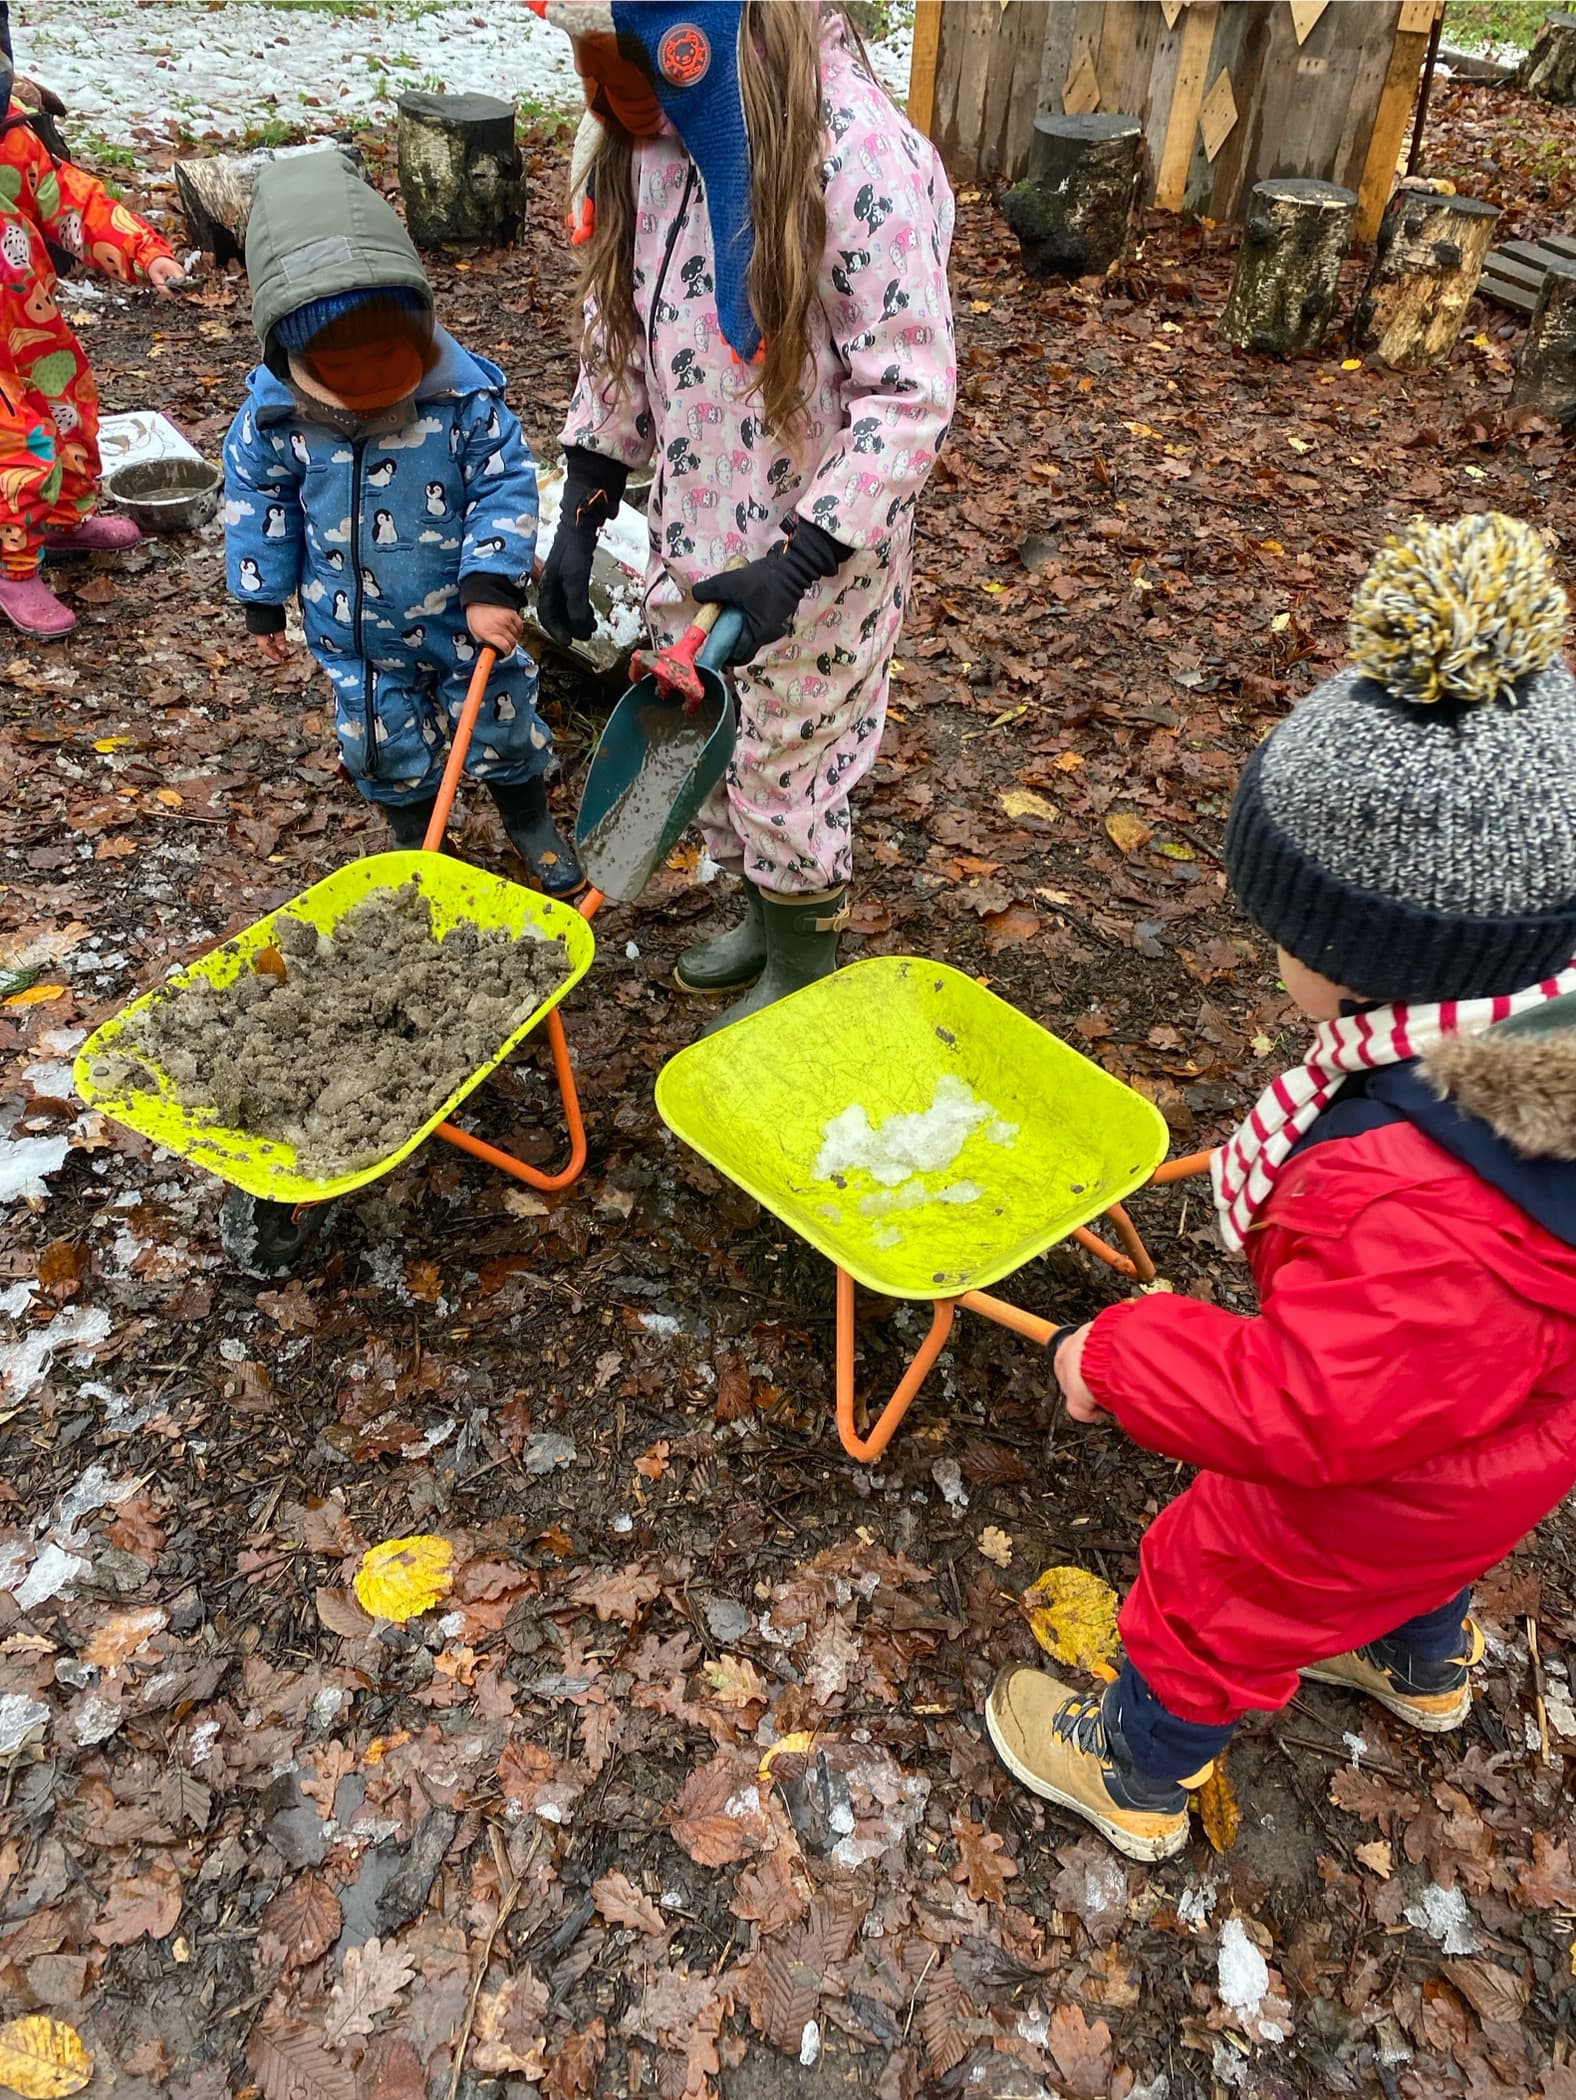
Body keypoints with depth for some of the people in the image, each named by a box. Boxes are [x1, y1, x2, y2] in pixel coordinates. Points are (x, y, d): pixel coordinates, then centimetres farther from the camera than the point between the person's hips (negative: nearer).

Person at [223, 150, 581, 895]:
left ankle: (529, 818, 40)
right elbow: (256, 499, -1)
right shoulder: (273, 411, -15)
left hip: (463, 612, -1)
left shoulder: (464, 392, -20)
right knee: (385, 742, 14)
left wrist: (491, 584, -23)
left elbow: (505, 486, -14)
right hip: (355, 629, 1)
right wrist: (262, 600, 2)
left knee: (500, 719, 14)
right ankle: (413, 836, 39)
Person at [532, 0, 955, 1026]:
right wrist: (583, 510, 5)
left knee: (789, 770, 9)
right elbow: (620, 334, 11)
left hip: (815, 560, -7)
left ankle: (804, 970, 35)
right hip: (692, 536, 7)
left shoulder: (859, 154, -22)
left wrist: (796, 563, -28)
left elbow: (913, 392, -22)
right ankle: (763, 921, 46)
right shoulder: (645, 141, 0)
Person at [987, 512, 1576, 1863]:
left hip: (1375, 1486, -7)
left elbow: (1310, 1413, -39)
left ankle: (1137, 1779, 50)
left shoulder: (1416, 1197, -48)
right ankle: (1426, 1667, 72)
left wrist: (1115, 1359, -26)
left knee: (1216, 1602, 20)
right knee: (1414, 1551, 38)